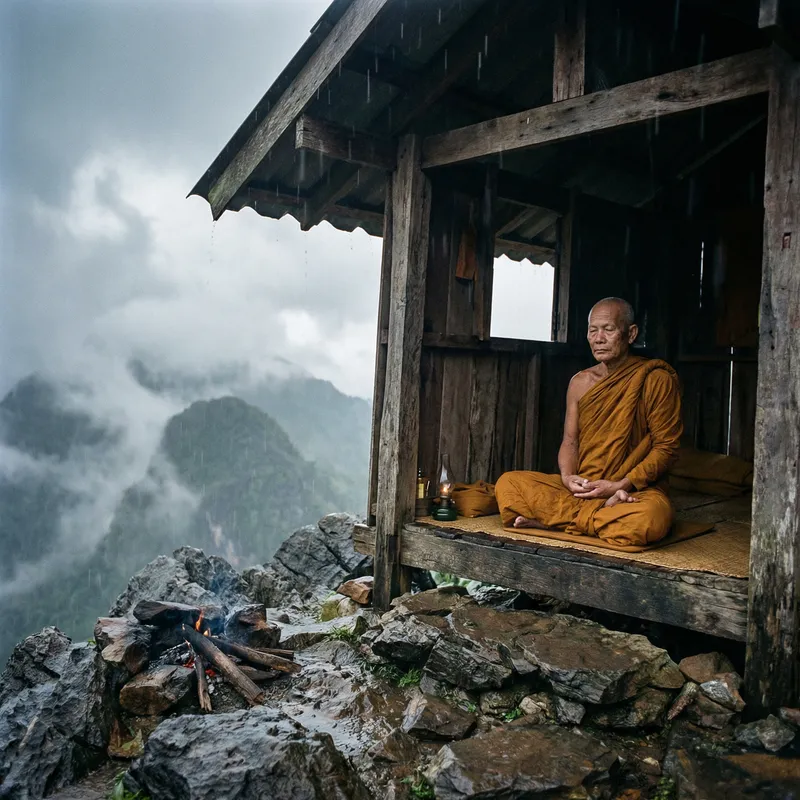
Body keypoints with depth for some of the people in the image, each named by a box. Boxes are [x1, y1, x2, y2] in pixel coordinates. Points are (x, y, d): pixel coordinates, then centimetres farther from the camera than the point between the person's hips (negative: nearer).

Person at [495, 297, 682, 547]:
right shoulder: (580, 383, 10)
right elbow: (570, 441, 11)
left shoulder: (656, 379, -5)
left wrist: (619, 485, -16)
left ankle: (549, 520, -21)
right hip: (581, 488, 4)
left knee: (651, 518, -40)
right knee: (508, 484, -15)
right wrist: (568, 477, -11)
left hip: (637, 490, -4)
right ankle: (605, 511, -17)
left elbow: (666, 447, -7)